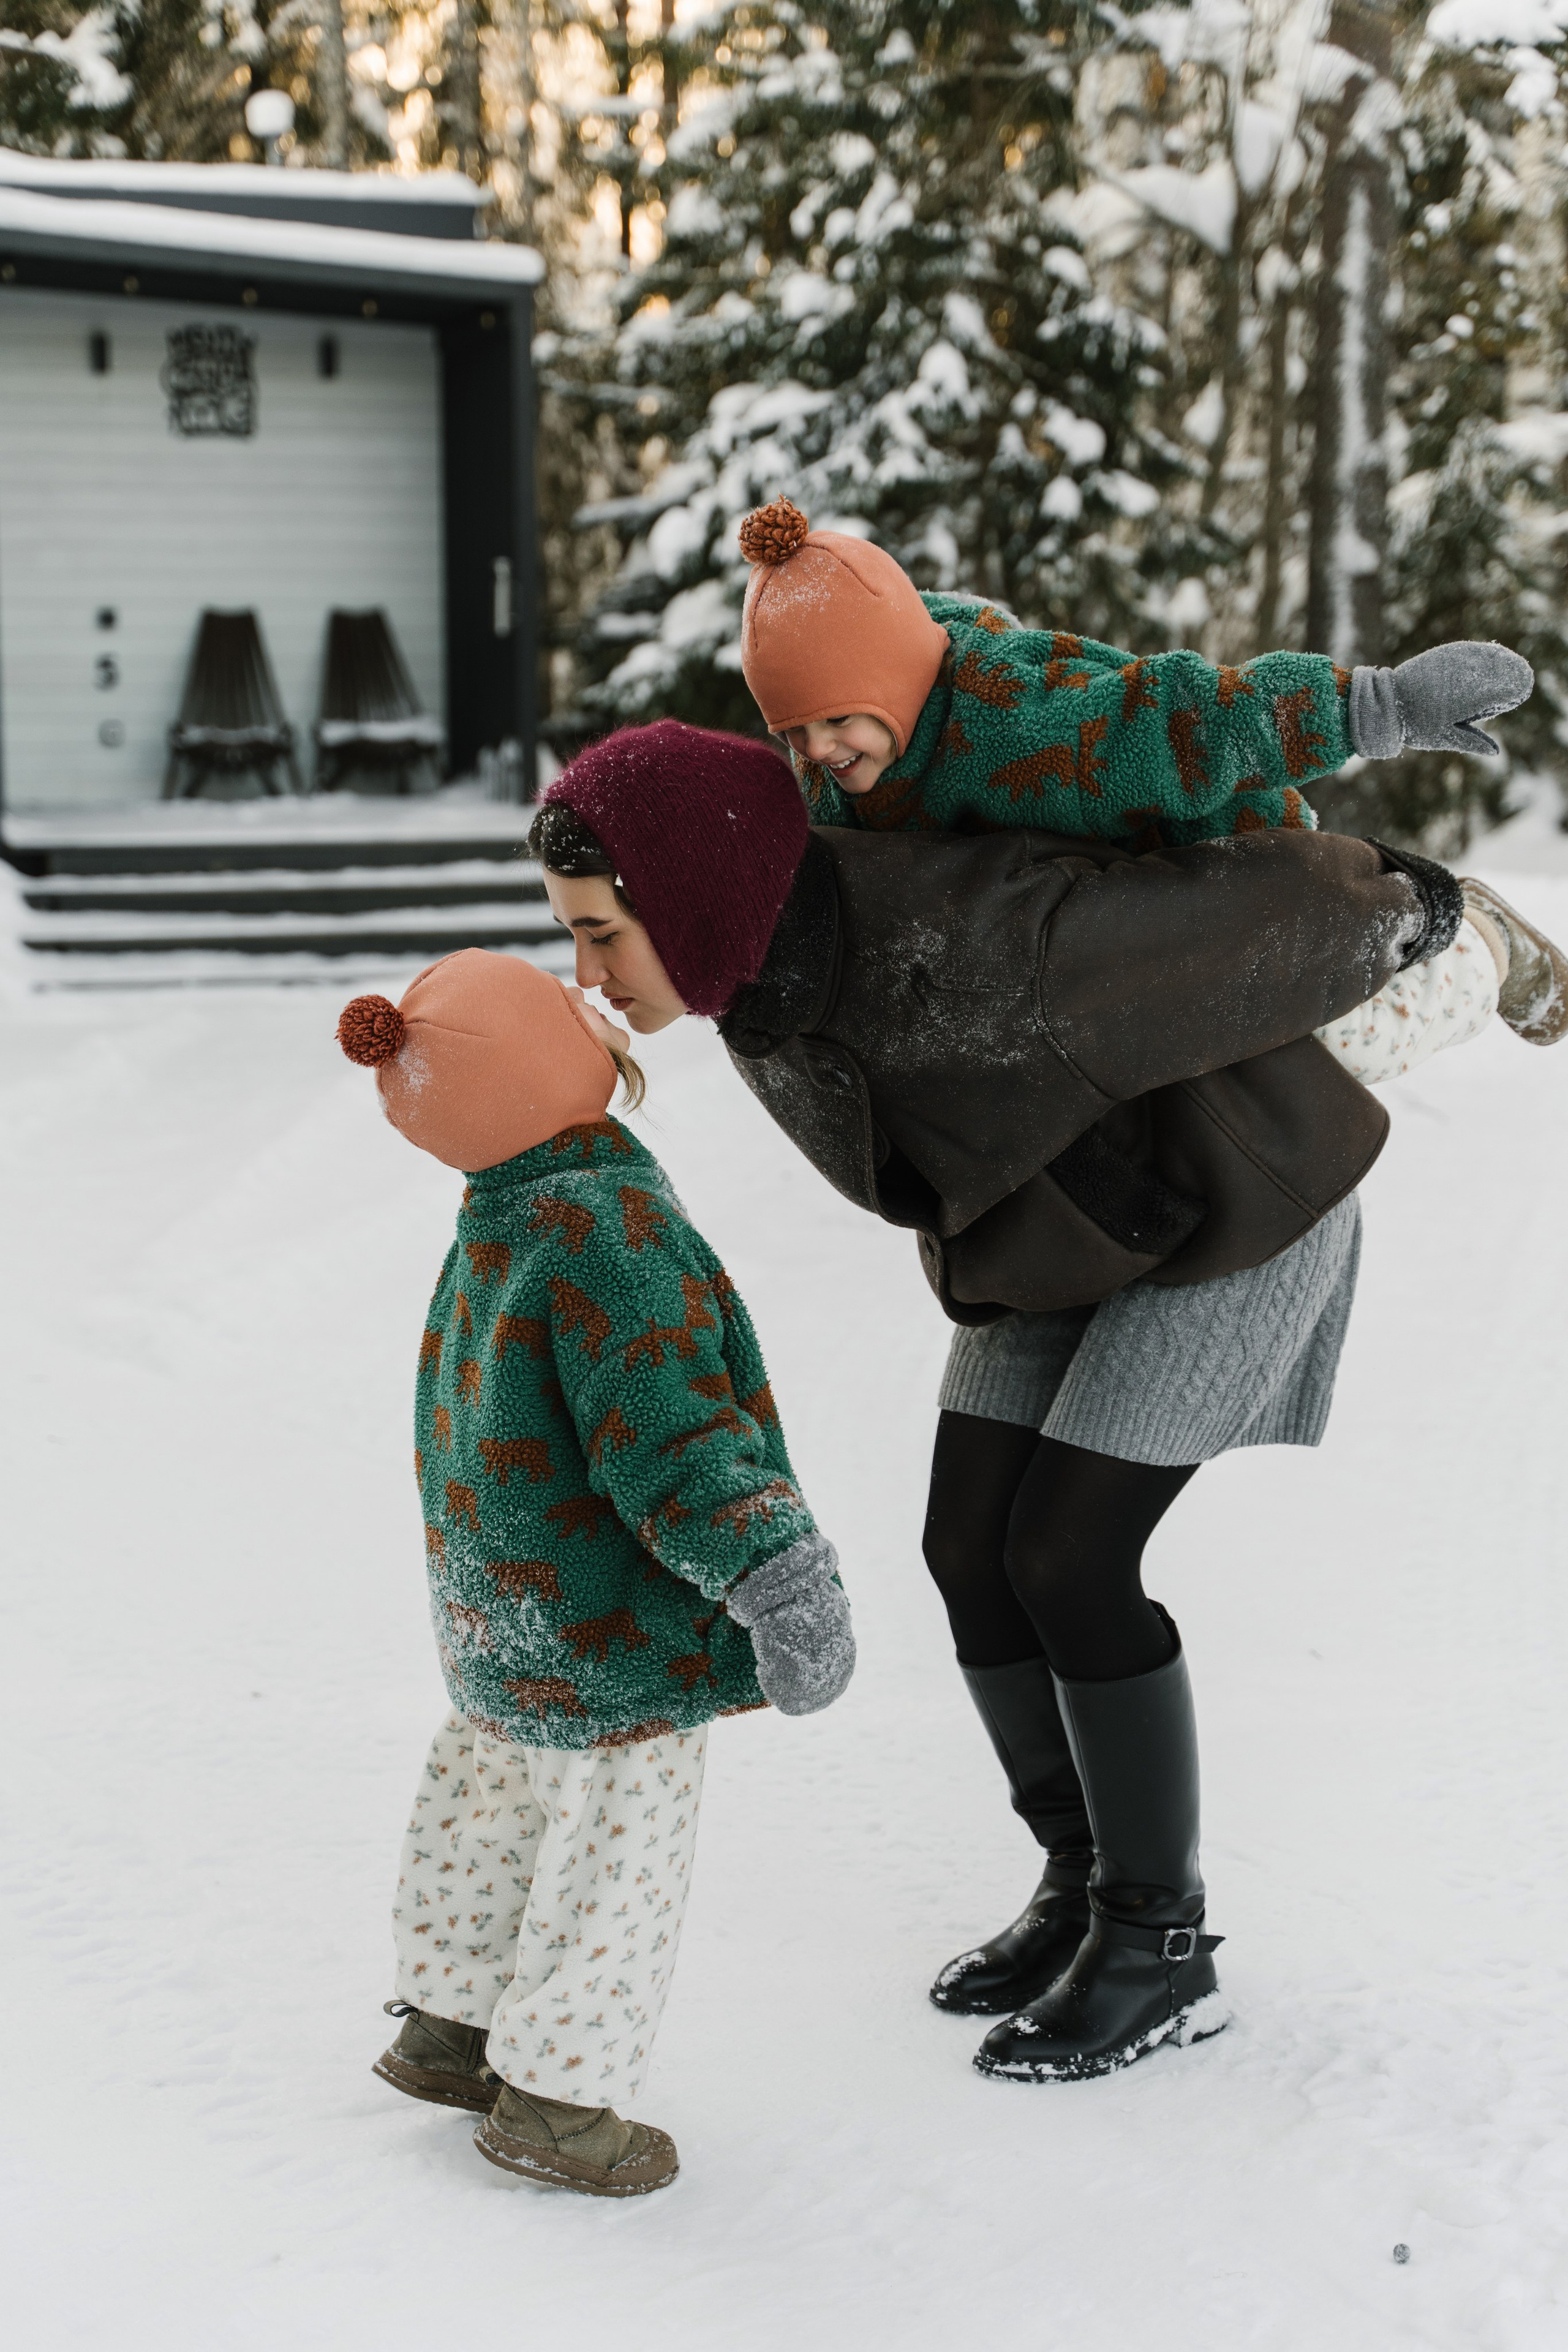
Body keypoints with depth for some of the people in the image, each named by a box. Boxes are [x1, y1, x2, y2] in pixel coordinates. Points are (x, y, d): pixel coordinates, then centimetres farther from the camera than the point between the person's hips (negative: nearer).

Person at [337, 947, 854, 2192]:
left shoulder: (496, 1220, 3)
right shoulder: (612, 1229, -27)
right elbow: (668, 1431, -32)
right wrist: (775, 1572, -32)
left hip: (500, 1605, 9)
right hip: (607, 1629, -9)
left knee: (493, 1807, 24)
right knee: (617, 1853, 6)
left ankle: (449, 2021, 40)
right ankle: (551, 2097, 18)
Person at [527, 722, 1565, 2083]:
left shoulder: (963, 948, -40)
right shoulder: (751, 964, -14)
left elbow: (1250, 920, -26)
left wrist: (1393, 916, -6)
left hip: (1238, 1193, -7)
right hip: (1069, 1206, 7)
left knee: (1066, 1562, -10)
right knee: (970, 1550, 3)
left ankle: (1160, 1948, 7)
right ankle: (1088, 1887, 22)